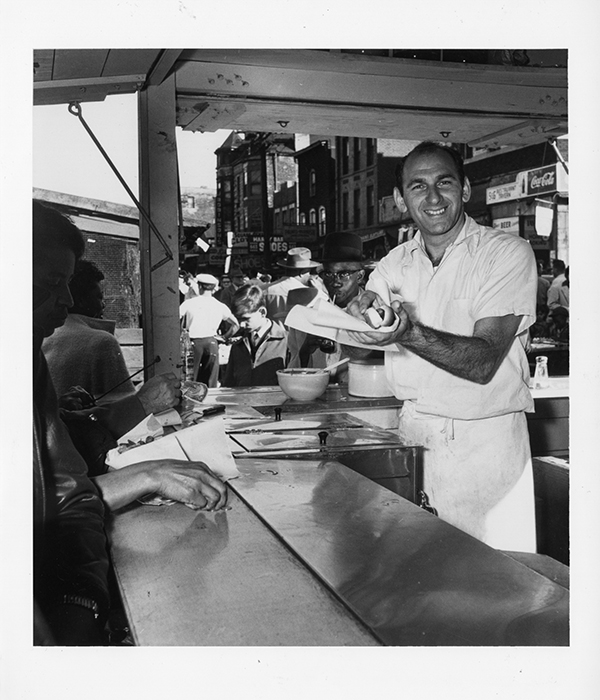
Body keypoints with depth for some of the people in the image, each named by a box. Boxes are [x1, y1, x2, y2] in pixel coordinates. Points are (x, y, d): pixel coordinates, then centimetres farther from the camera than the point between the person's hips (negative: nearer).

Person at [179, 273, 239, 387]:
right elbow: (236, 325, 9)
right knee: (210, 383, 8)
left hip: (193, 343, -1)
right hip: (211, 343, 1)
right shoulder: (220, 306, 6)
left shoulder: (189, 303, 0)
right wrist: (223, 338, 17)